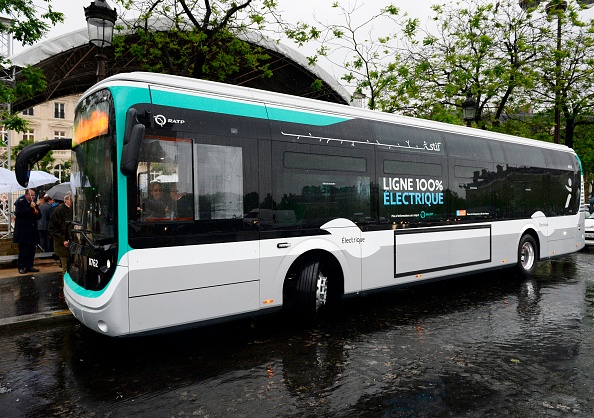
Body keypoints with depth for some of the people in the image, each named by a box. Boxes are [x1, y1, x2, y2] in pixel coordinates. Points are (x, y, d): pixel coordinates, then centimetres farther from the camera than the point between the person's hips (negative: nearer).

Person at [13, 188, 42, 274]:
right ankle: (21, 267, 4)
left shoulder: (34, 204, 14)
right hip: (23, 232, -6)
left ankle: (29, 266, 16)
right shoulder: (20, 202, -5)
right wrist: (30, 208, -21)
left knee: (31, 250, 9)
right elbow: (19, 213, -19)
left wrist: (37, 213, -5)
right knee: (23, 250, -4)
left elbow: (39, 216, 17)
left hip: (32, 231, 6)